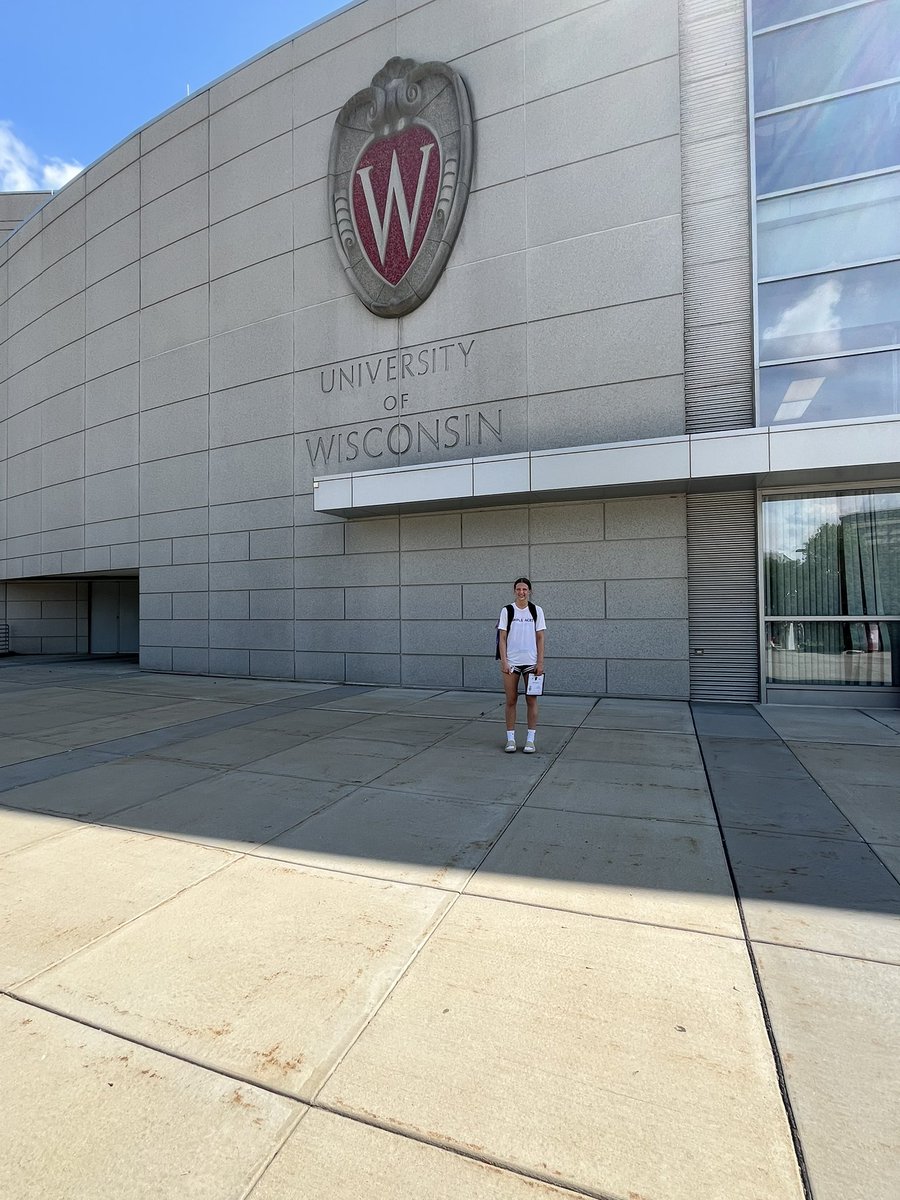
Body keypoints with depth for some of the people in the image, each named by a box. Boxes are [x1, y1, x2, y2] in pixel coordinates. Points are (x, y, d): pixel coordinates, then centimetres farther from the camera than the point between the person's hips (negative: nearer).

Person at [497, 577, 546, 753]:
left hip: (531, 662, 1)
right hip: (511, 662, 0)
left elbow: (540, 638, 3)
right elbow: (502, 638, 1)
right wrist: (503, 661, -6)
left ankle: (530, 739, 13)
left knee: (531, 700, 4)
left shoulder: (537, 610, 4)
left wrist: (540, 662, -3)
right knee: (511, 700, 4)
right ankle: (510, 739, 13)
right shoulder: (507, 611, 2)